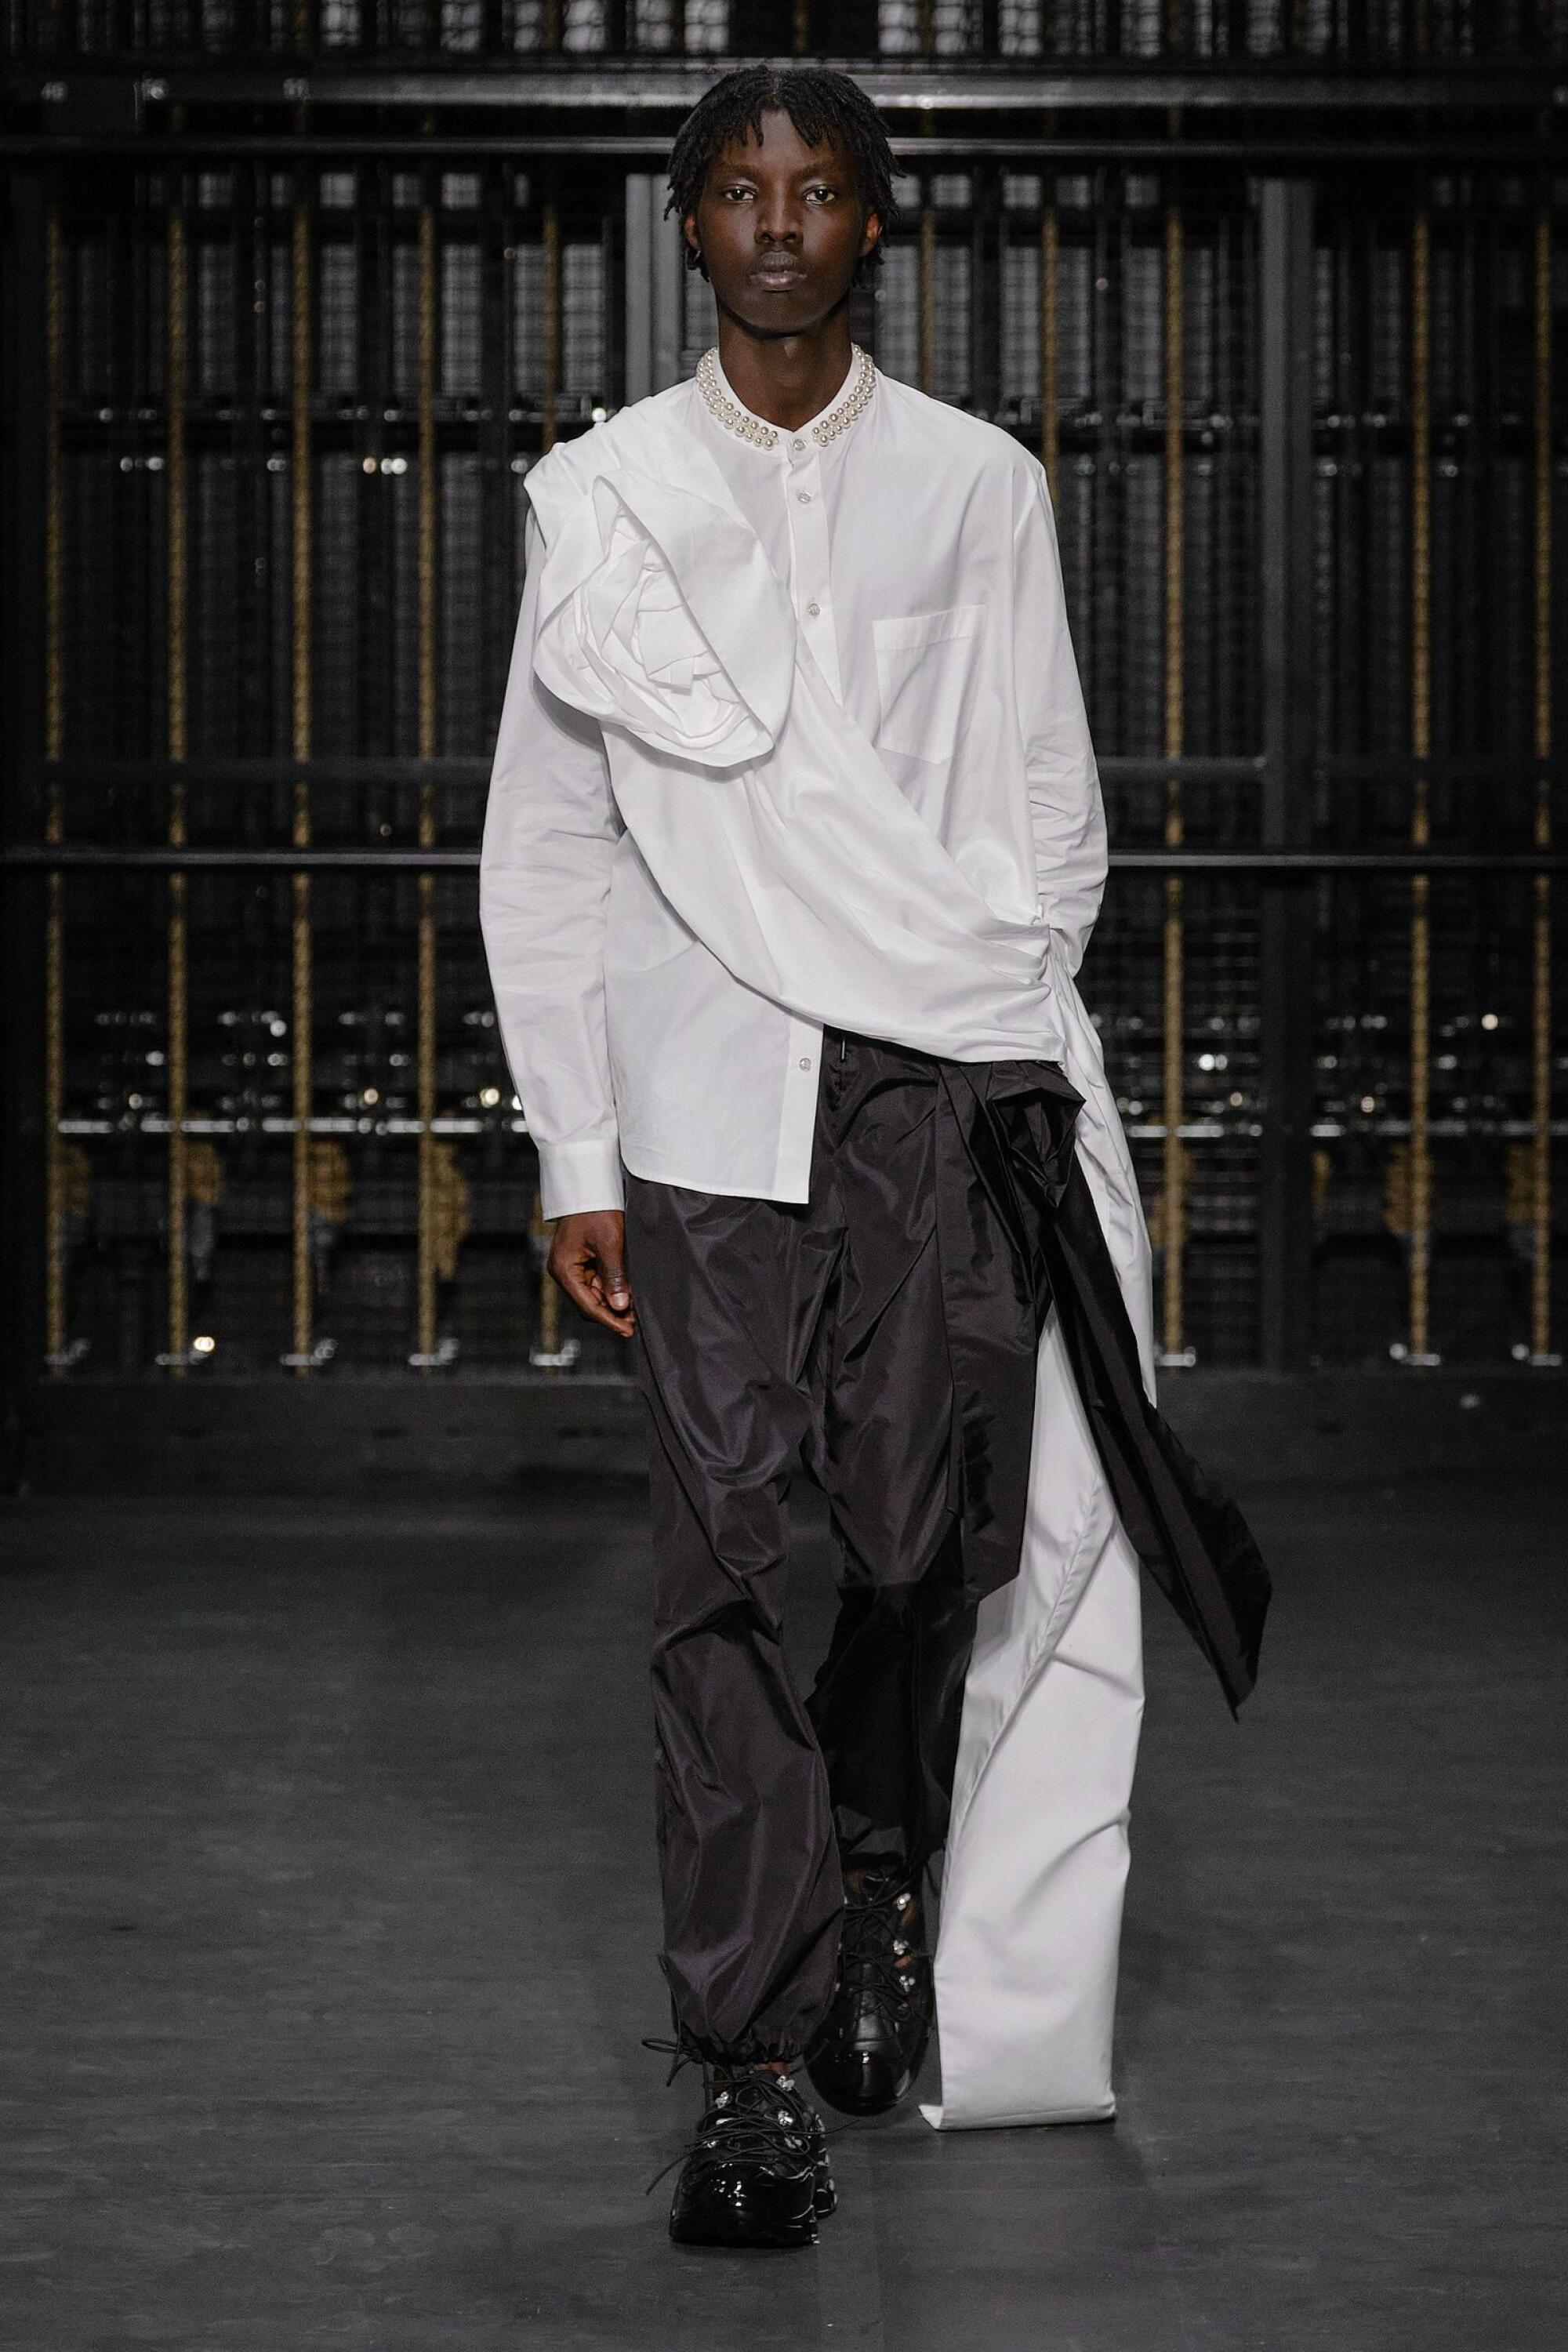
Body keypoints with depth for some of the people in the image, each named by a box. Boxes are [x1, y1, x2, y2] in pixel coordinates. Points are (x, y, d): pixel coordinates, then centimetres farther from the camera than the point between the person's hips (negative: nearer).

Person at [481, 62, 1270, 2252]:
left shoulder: (981, 487, 11)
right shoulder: (601, 500, 9)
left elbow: (1053, 812, 12)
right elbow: (548, 852, 7)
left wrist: (1001, 1039, 0)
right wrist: (576, 1155, 2)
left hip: (951, 1089, 1)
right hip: (711, 1096, 0)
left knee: (938, 1536, -3)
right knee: (727, 1566, -4)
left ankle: (877, 1860, 29)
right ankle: (756, 2061, 0)